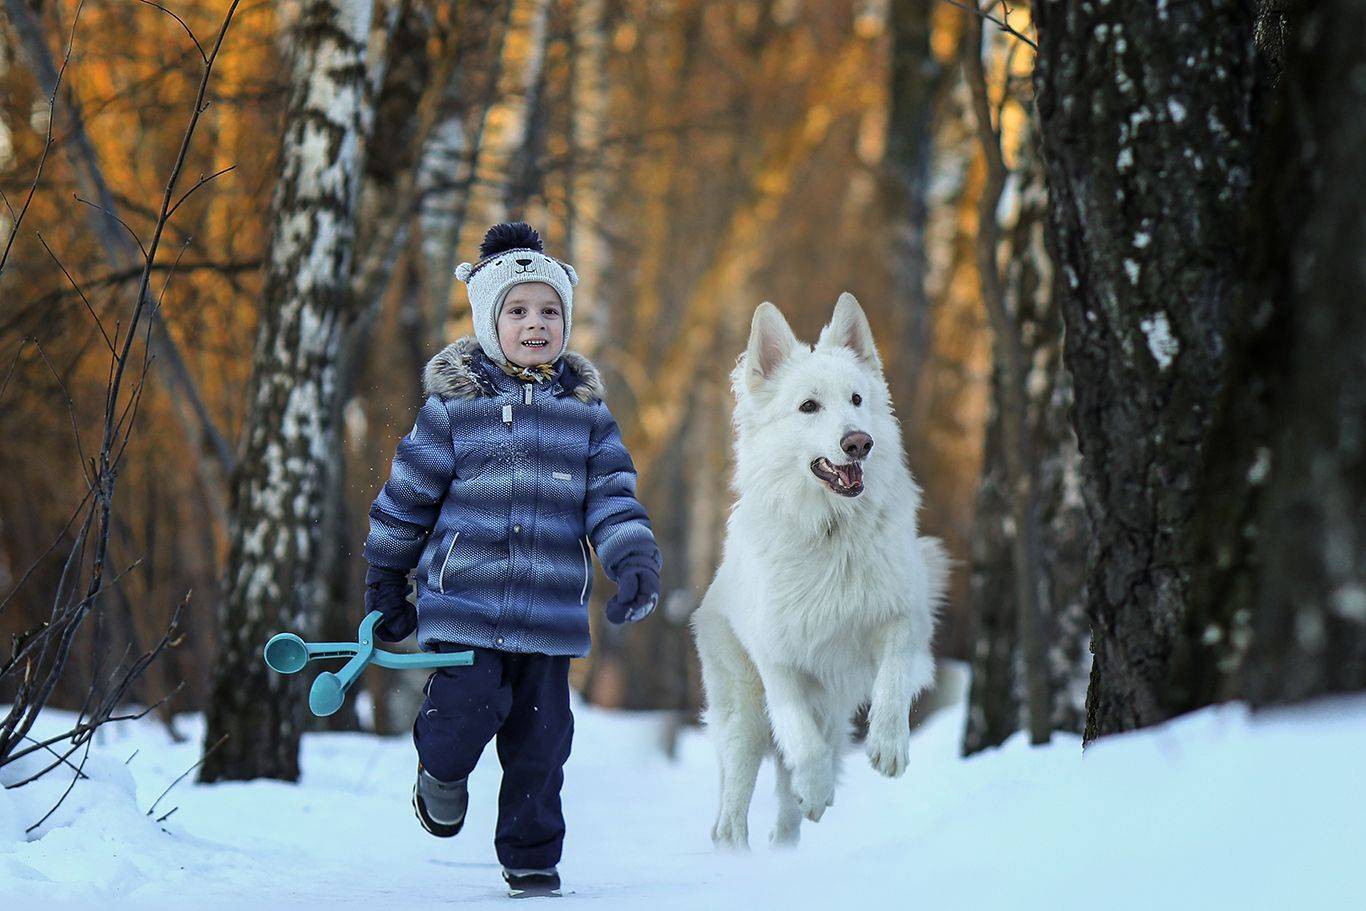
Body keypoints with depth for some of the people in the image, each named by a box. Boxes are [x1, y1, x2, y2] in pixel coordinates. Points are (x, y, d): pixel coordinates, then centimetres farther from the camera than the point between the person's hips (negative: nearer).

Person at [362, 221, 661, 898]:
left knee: (540, 737, 4)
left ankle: (532, 860, 20)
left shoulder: (585, 412, 9)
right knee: (469, 709, -15)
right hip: (463, 599, -3)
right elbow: (406, 498, 6)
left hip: (550, 612, 3)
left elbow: (611, 497, 7)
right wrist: (385, 588, 10)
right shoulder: (453, 405, 0)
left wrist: (634, 562, -10)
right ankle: (441, 771, 20)